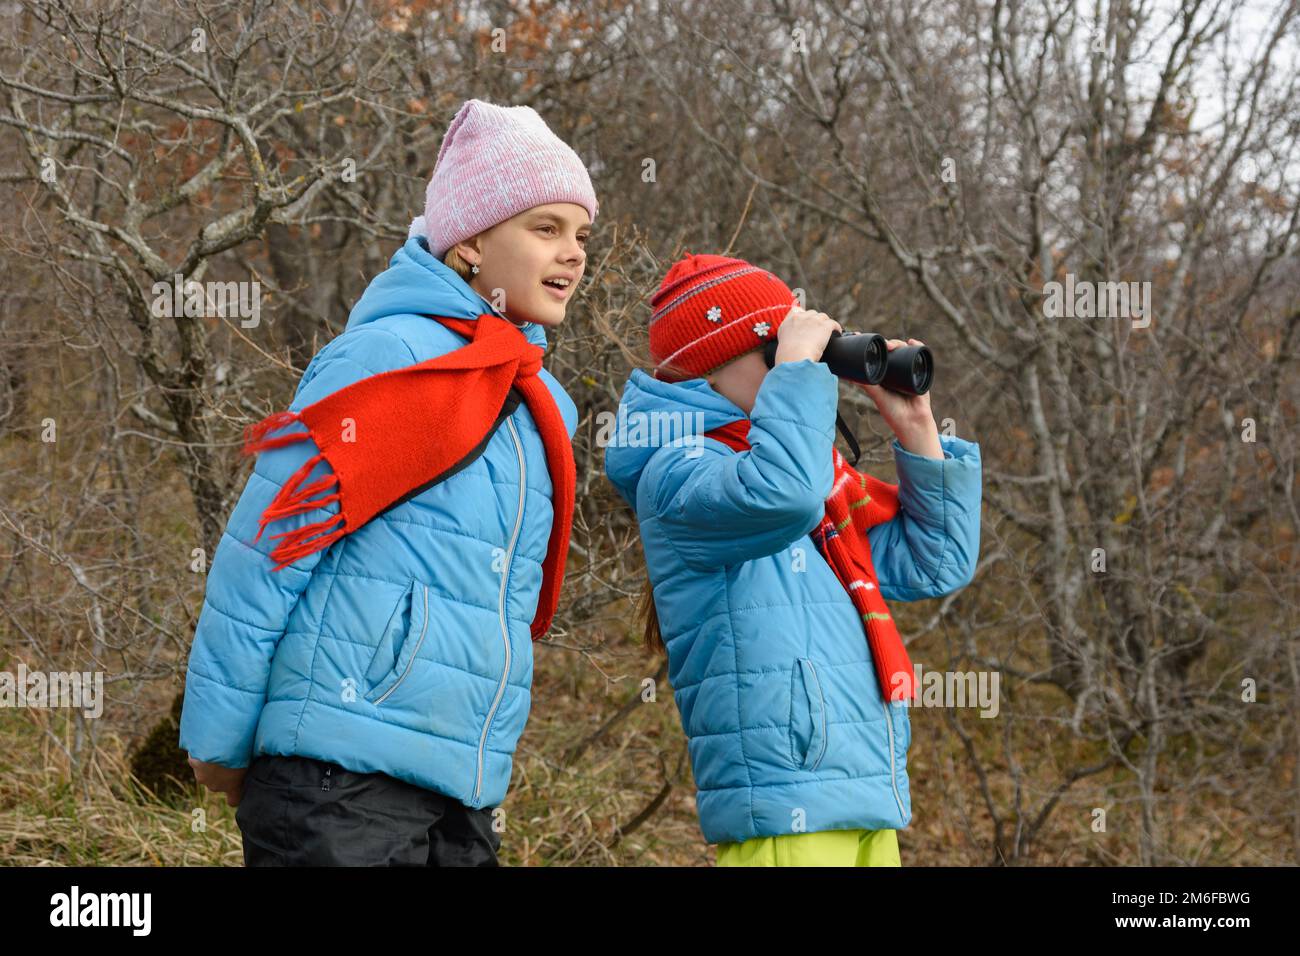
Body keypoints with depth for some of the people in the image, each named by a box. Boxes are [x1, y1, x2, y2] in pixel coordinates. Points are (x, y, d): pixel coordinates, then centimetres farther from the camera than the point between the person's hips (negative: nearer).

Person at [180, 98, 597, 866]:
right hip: (341, 783, -8)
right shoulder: (386, 358, -8)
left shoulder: (544, 408, 15)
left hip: (465, 801, 8)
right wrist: (220, 739, -6)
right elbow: (264, 554, -8)